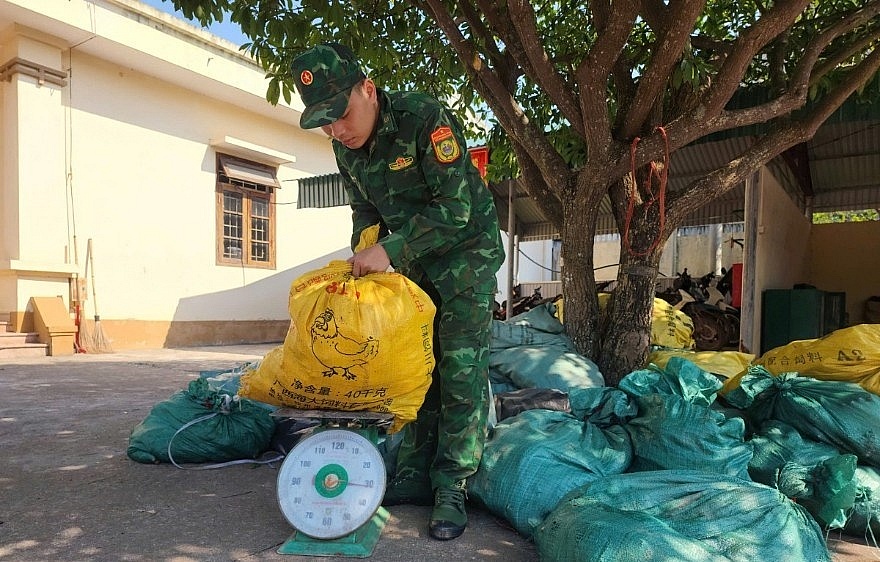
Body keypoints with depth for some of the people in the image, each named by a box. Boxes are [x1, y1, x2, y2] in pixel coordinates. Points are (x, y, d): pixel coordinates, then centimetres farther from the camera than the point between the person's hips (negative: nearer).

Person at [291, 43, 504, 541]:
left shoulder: (426, 118, -24)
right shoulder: (346, 149, -3)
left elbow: (456, 209, -28)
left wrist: (389, 249, -29)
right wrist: (363, 258, -6)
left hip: (465, 251, -6)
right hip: (413, 263, 7)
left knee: (461, 369, -9)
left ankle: (452, 489, 1)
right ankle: (415, 476, 18)